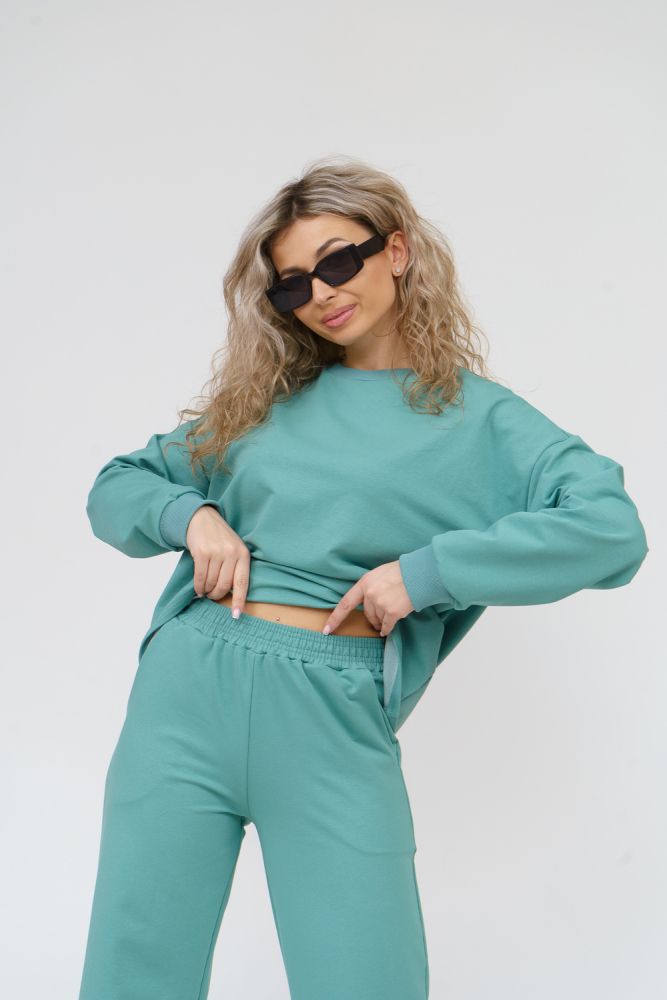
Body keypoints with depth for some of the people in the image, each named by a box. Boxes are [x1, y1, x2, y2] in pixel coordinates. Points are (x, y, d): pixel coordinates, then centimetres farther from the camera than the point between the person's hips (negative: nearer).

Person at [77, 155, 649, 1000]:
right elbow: (115, 488, 21)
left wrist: (428, 569, -14)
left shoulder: (479, 417, 6)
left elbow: (613, 529, -9)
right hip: (189, 685, 3)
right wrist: (188, 514, -2)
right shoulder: (264, 398, 17)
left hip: (336, 720, -2)